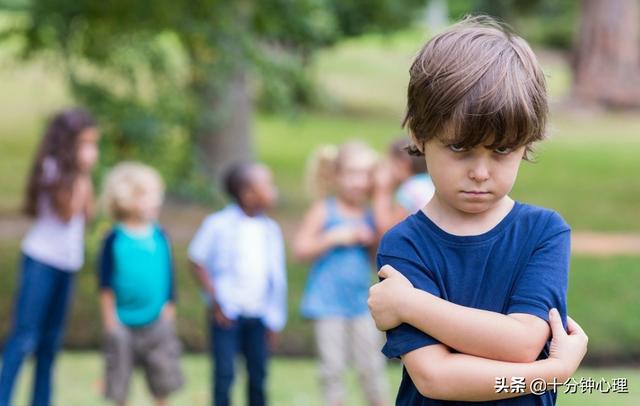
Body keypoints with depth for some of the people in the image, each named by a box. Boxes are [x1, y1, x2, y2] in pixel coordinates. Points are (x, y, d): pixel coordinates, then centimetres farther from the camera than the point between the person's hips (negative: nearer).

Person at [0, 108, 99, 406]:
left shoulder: (75, 173, 13)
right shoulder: (52, 169, -9)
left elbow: (88, 212, 6)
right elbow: (67, 213, -16)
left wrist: (87, 175, 2)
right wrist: (82, 174, -12)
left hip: (67, 263, 8)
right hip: (41, 260, -8)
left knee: (51, 340, 10)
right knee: (25, 336, -10)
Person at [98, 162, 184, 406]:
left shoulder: (160, 237, 0)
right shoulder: (115, 240, -9)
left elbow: (169, 276, 8)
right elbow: (106, 284, -5)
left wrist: (169, 310, 4)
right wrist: (110, 320, -6)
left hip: (156, 322, 3)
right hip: (124, 324, -3)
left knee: (163, 381, 6)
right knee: (119, 386, 7)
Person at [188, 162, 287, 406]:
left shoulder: (270, 229, 3)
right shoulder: (219, 225, -11)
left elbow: (277, 276, 8)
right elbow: (197, 260, -4)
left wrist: (275, 319, 7)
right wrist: (215, 299, -8)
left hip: (258, 314, 4)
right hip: (227, 313, -4)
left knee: (259, 372, 10)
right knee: (224, 373, -3)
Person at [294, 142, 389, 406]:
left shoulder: (370, 214, 6)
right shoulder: (324, 210, -3)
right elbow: (301, 250, -8)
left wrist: (371, 240, -10)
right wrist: (334, 238, -15)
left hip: (362, 302, 3)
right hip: (328, 303, -3)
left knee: (371, 366, 2)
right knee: (333, 367, 1)